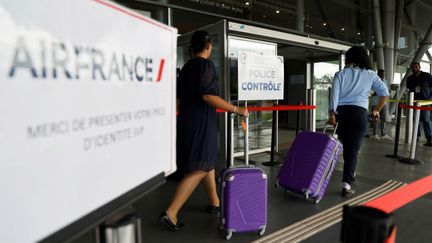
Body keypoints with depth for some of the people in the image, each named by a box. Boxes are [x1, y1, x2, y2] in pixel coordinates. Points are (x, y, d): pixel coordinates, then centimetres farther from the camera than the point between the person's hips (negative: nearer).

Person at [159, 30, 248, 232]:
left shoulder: (186, 67, 14)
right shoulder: (206, 65, -11)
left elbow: (178, 98, 18)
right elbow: (208, 96, -22)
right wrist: (237, 110, -19)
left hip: (187, 121, 9)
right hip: (200, 124, -9)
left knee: (207, 162, 19)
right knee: (199, 169, -6)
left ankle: (214, 202, 31)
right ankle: (170, 213, -8)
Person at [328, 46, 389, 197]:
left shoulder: (340, 74, 9)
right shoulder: (370, 74, 11)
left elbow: (334, 94, -4)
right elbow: (384, 93, 4)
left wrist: (331, 114, -6)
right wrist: (377, 111, 15)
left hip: (341, 113, 1)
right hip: (359, 114, -1)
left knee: (346, 146, 19)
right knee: (353, 150, -1)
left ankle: (350, 174, 35)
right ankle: (346, 184, -7)